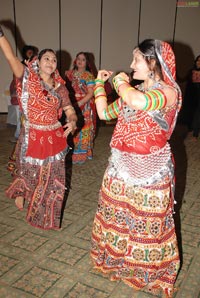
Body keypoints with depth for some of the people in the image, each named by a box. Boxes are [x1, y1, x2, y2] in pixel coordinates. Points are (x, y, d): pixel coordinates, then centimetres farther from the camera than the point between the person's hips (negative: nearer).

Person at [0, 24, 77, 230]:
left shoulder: (60, 86, 3)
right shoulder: (28, 78, -6)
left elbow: (70, 110, 4)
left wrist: (72, 121, -19)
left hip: (54, 138, 3)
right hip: (32, 137, -3)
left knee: (52, 179, 12)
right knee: (29, 174, 13)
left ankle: (46, 217, 37)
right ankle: (20, 192, 50)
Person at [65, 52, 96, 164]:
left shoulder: (88, 76, -4)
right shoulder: (70, 73, 9)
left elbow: (90, 94, -11)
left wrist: (78, 104, -19)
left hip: (84, 106, -3)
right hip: (72, 105, 4)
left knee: (83, 130, 0)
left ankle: (81, 155, 12)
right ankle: (71, 153, 18)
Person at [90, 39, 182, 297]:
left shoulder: (168, 91, -15)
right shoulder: (133, 92, 9)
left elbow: (138, 102, -37)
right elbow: (104, 113, 16)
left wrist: (121, 82, -17)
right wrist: (100, 83, 14)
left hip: (150, 169, -7)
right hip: (121, 165, 7)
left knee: (146, 223, 9)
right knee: (116, 215, 20)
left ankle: (146, 269, 36)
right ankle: (116, 257, 45)